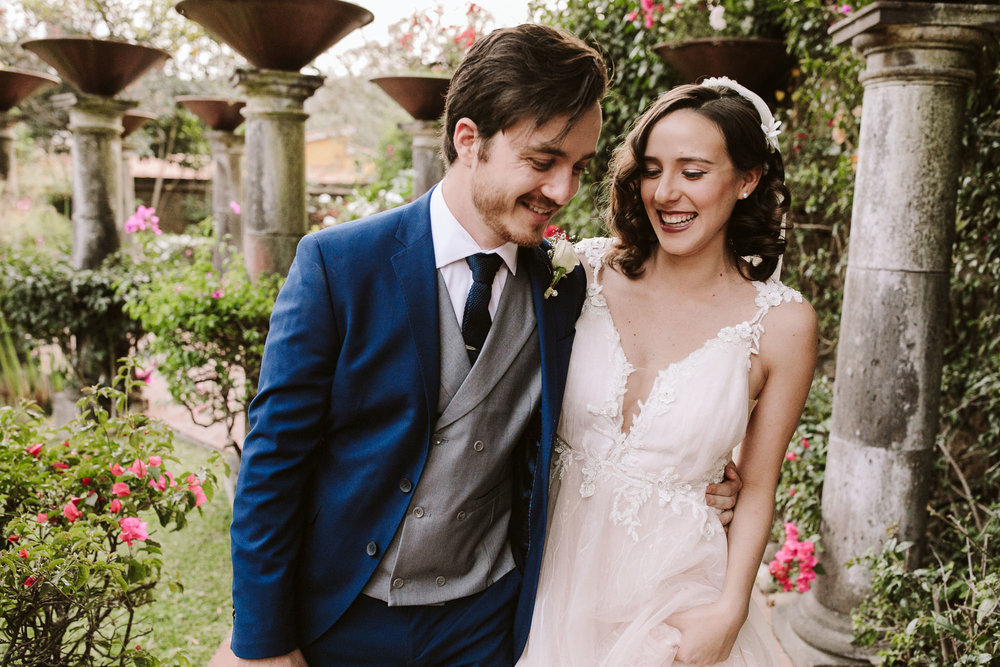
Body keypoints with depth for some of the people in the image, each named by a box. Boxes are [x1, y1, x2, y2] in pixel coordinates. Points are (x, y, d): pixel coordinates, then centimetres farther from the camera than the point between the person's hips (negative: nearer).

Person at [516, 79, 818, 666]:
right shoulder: (584, 271, -8)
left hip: (671, 591, -1)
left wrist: (730, 612, -10)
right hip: (557, 568, 2)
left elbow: (757, 488, -2)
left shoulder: (783, 323, -11)